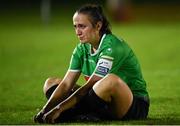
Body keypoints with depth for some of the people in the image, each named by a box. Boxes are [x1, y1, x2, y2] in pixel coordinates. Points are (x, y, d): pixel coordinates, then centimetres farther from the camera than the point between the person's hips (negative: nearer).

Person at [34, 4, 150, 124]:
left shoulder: (112, 46, -20)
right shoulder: (82, 49, 3)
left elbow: (89, 85, -26)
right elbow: (66, 84, -3)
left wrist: (59, 109, -30)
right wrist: (45, 110, -17)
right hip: (105, 104, 8)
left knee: (111, 80, -42)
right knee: (51, 82, 5)